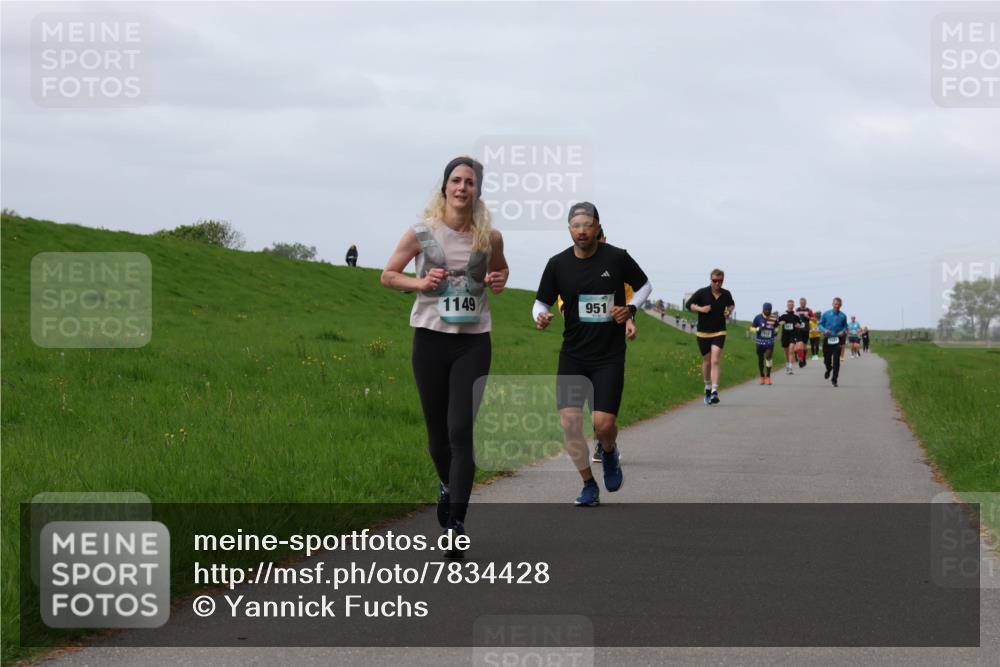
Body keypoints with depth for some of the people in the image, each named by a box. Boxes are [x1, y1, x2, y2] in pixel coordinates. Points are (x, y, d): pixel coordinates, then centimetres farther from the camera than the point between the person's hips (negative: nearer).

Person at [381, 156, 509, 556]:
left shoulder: (490, 238, 1)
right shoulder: (422, 233, -3)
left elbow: (500, 269, 22)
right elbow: (388, 275, 7)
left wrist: (499, 281, -1)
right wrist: (420, 283, -12)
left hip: (473, 342, 0)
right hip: (431, 338, 0)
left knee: (462, 430, -12)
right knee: (437, 430, 10)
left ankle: (456, 522, -13)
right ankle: (447, 485, 42)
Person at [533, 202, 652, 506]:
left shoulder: (616, 258, -6)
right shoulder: (558, 264, -2)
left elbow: (644, 285, 10)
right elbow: (542, 301, 7)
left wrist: (630, 308, -9)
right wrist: (540, 317, -16)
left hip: (609, 356, -2)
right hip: (572, 355, 2)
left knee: (603, 423, -12)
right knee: (569, 422, -9)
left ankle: (609, 453, 26)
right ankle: (589, 485, 10)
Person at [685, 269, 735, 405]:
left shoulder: (726, 294, 3)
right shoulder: (702, 293, -6)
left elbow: (731, 304, 24)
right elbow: (688, 305, -1)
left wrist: (729, 311, 3)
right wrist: (700, 309, -17)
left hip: (719, 332, 0)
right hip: (703, 332, 0)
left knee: (715, 360, -16)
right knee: (707, 361, 10)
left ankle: (714, 391, -22)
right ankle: (708, 387, 33)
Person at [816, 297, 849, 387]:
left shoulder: (843, 316, 2)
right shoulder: (826, 314, 1)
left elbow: (845, 326, 12)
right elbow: (820, 324, 6)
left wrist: (843, 331, -9)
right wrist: (824, 330, -14)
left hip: (837, 340, -1)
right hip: (827, 339, 1)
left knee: (836, 361, -6)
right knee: (826, 359, 8)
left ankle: (834, 379, 2)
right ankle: (828, 369, 43)